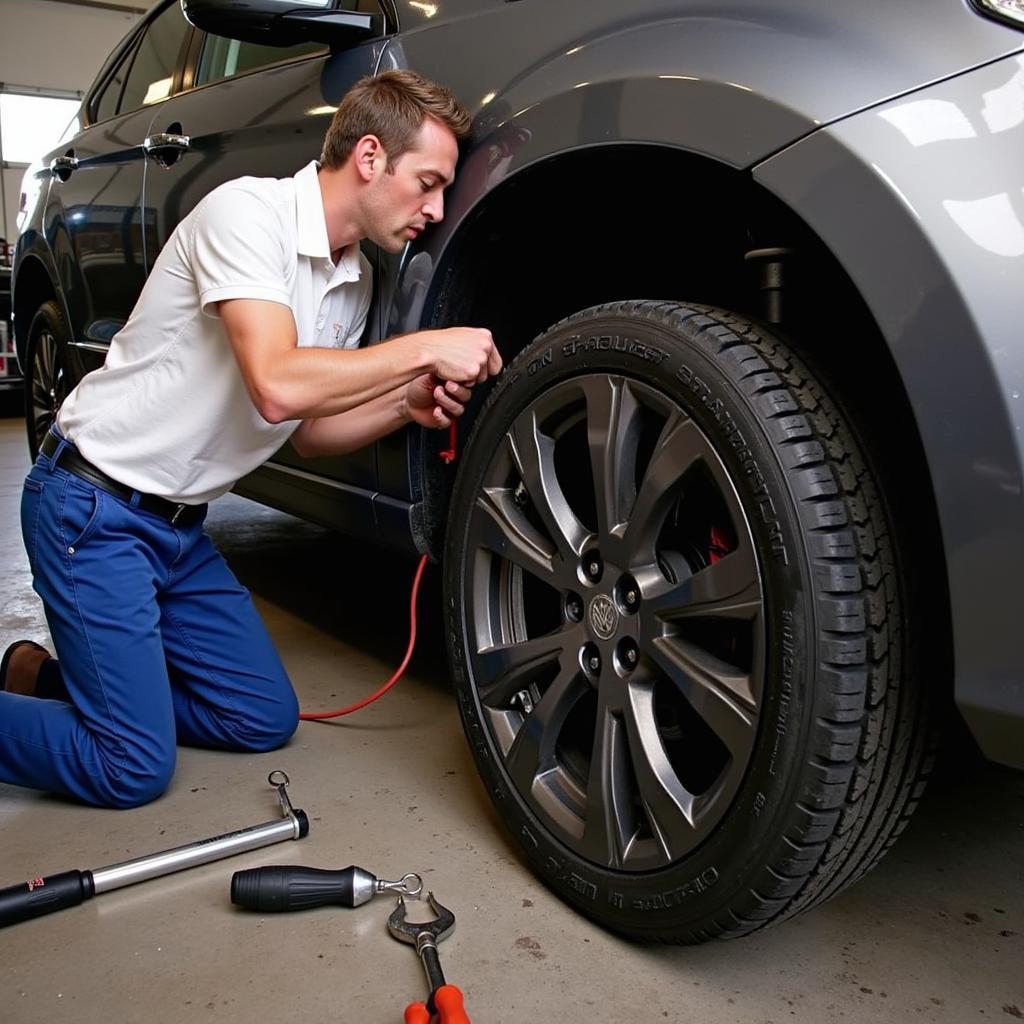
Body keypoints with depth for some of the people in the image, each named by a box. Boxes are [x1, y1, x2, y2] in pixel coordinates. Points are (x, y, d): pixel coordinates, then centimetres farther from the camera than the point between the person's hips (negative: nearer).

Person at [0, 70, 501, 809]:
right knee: (135, 768, -11)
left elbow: (309, 428, 11)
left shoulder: (356, 280, 5)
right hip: (94, 508, -8)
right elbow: (278, 385, -33)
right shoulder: (248, 211, -19)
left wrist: (407, 405, -6)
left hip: (181, 524, 9)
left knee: (267, 719, 9)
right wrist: (426, 349, -23)